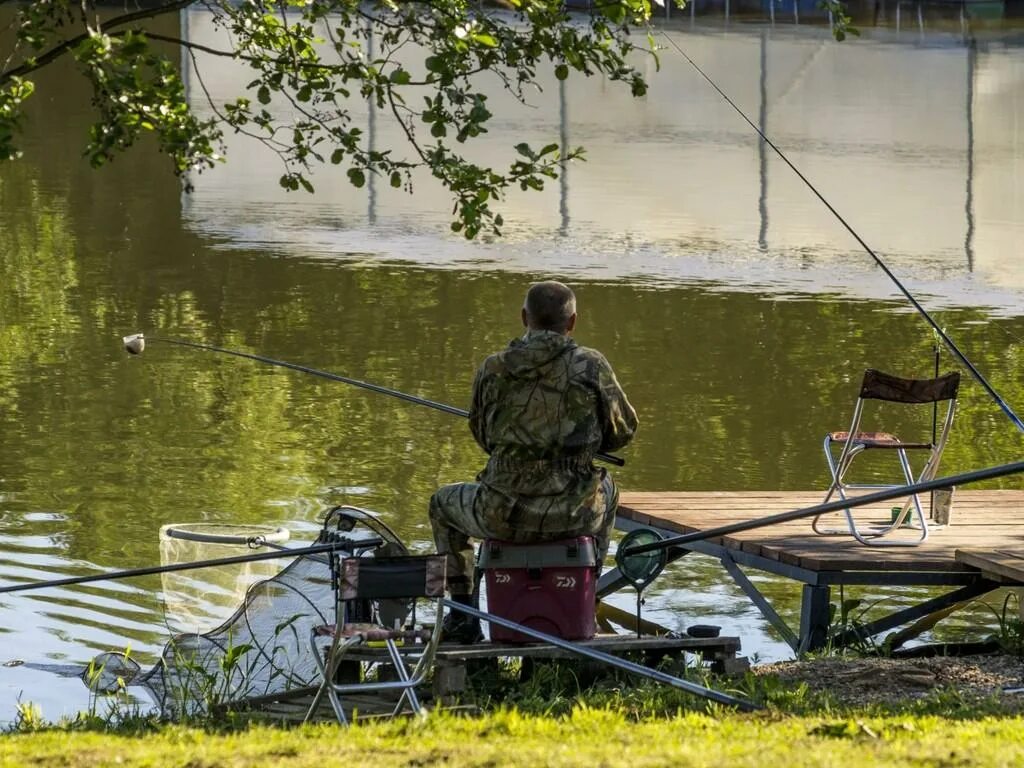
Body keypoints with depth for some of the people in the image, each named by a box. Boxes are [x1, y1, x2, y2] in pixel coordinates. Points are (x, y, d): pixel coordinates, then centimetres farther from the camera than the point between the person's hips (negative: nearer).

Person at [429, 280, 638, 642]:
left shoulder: (493, 369, -4)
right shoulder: (591, 366, -7)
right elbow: (623, 431, 7)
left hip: (503, 516, -1)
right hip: (573, 515, 1)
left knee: (443, 504, 32)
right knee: (606, 490, 38)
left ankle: (462, 613, 25)